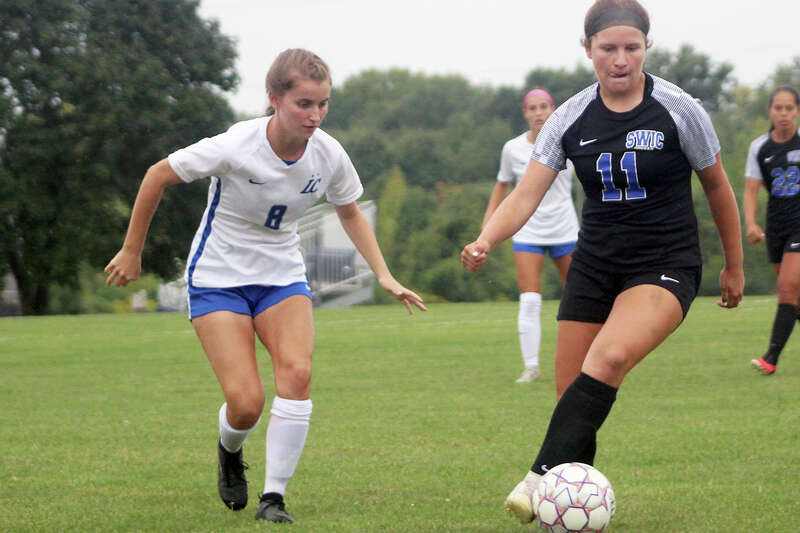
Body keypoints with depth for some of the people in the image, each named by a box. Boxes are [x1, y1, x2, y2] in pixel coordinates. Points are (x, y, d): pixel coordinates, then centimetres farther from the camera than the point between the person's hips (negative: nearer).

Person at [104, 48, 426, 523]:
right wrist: (132, 251, -3)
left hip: (283, 277, 4)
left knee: (297, 373, -22)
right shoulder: (235, 148, -25)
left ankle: (274, 497, -10)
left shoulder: (329, 155, -11)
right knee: (247, 404, -15)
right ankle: (230, 453, 23)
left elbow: (350, 213, 10)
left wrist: (385, 275, 0)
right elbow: (158, 176, -10)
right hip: (218, 278, -4)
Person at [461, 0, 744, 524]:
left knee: (610, 357, -31)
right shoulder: (571, 118, -1)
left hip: (666, 265, -4)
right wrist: (486, 241, -26)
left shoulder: (678, 109, -8)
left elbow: (717, 187, 5)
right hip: (594, 265, 4)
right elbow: (526, 195, -6)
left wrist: (734, 266, 12)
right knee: (573, 397, -2)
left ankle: (545, 476, -34)